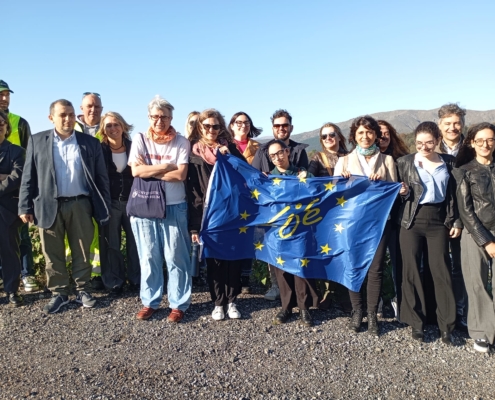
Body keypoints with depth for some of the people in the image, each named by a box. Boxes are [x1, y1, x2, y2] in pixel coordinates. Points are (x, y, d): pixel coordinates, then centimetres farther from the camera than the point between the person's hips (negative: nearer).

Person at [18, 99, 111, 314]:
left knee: (82, 252, 9)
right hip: (49, 206, 1)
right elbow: (29, 177, 5)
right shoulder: (37, 141, 5)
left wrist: (104, 208, 1)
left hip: (81, 205, 0)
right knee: (53, 254, 8)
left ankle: (83, 290, 24)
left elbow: (101, 177, 4)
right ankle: (59, 293, 23)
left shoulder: (90, 143, 3)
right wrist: (25, 206, 0)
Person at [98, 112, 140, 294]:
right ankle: (115, 282, 20)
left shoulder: (133, 148, 3)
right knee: (111, 244, 7)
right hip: (109, 203, -1)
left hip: (132, 202, 1)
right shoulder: (100, 150, -2)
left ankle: (136, 280, 19)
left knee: (135, 242, 5)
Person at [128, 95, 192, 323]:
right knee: (148, 257, 9)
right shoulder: (140, 140, 5)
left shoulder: (181, 142, 0)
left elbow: (180, 175, -10)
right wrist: (167, 167, -9)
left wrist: (150, 171, -9)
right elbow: (136, 171, -7)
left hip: (174, 207, -2)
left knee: (176, 257, 3)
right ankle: (150, 302, 22)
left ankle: (179, 304, 15)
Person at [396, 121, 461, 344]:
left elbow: (454, 194, 10)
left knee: (442, 272, 1)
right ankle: (416, 322, 16)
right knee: (411, 271, 3)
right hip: (412, 222, -1)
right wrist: (401, 192, -17)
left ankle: (446, 325, 14)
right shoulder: (404, 162, 1)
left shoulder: (449, 162, 6)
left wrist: (456, 221, 6)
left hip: (438, 221, 1)